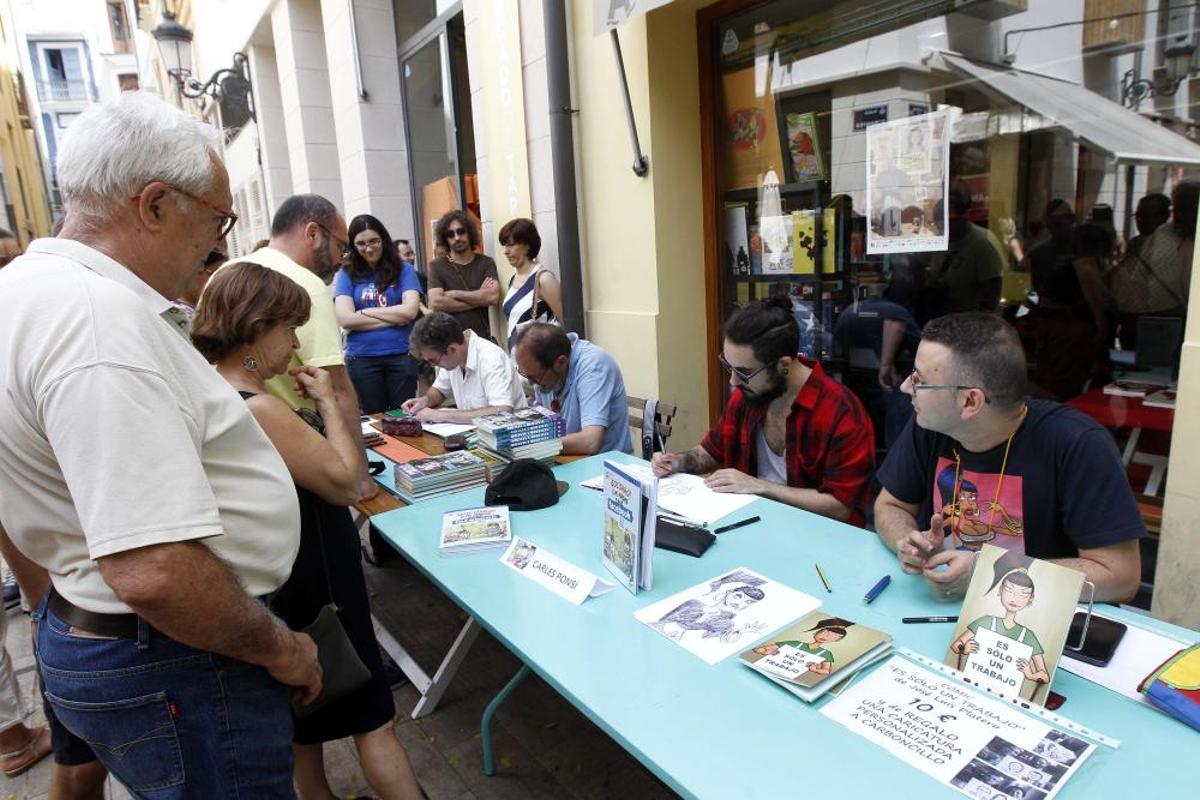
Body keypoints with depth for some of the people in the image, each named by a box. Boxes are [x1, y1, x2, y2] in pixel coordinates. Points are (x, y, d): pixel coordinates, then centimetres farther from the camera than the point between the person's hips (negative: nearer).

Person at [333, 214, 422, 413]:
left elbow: (410, 310, -9)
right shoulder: (346, 274, 4)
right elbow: (345, 320, -7)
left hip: (401, 355, 0)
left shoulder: (403, 269, 4)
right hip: (361, 359, 1)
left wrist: (365, 312, -4)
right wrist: (395, 318, -8)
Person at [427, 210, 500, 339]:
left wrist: (455, 294, -8)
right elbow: (435, 304, -12)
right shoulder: (437, 266, 2)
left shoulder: (486, 263, 6)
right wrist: (479, 298, -8)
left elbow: (493, 297, -11)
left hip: (482, 338, 1)